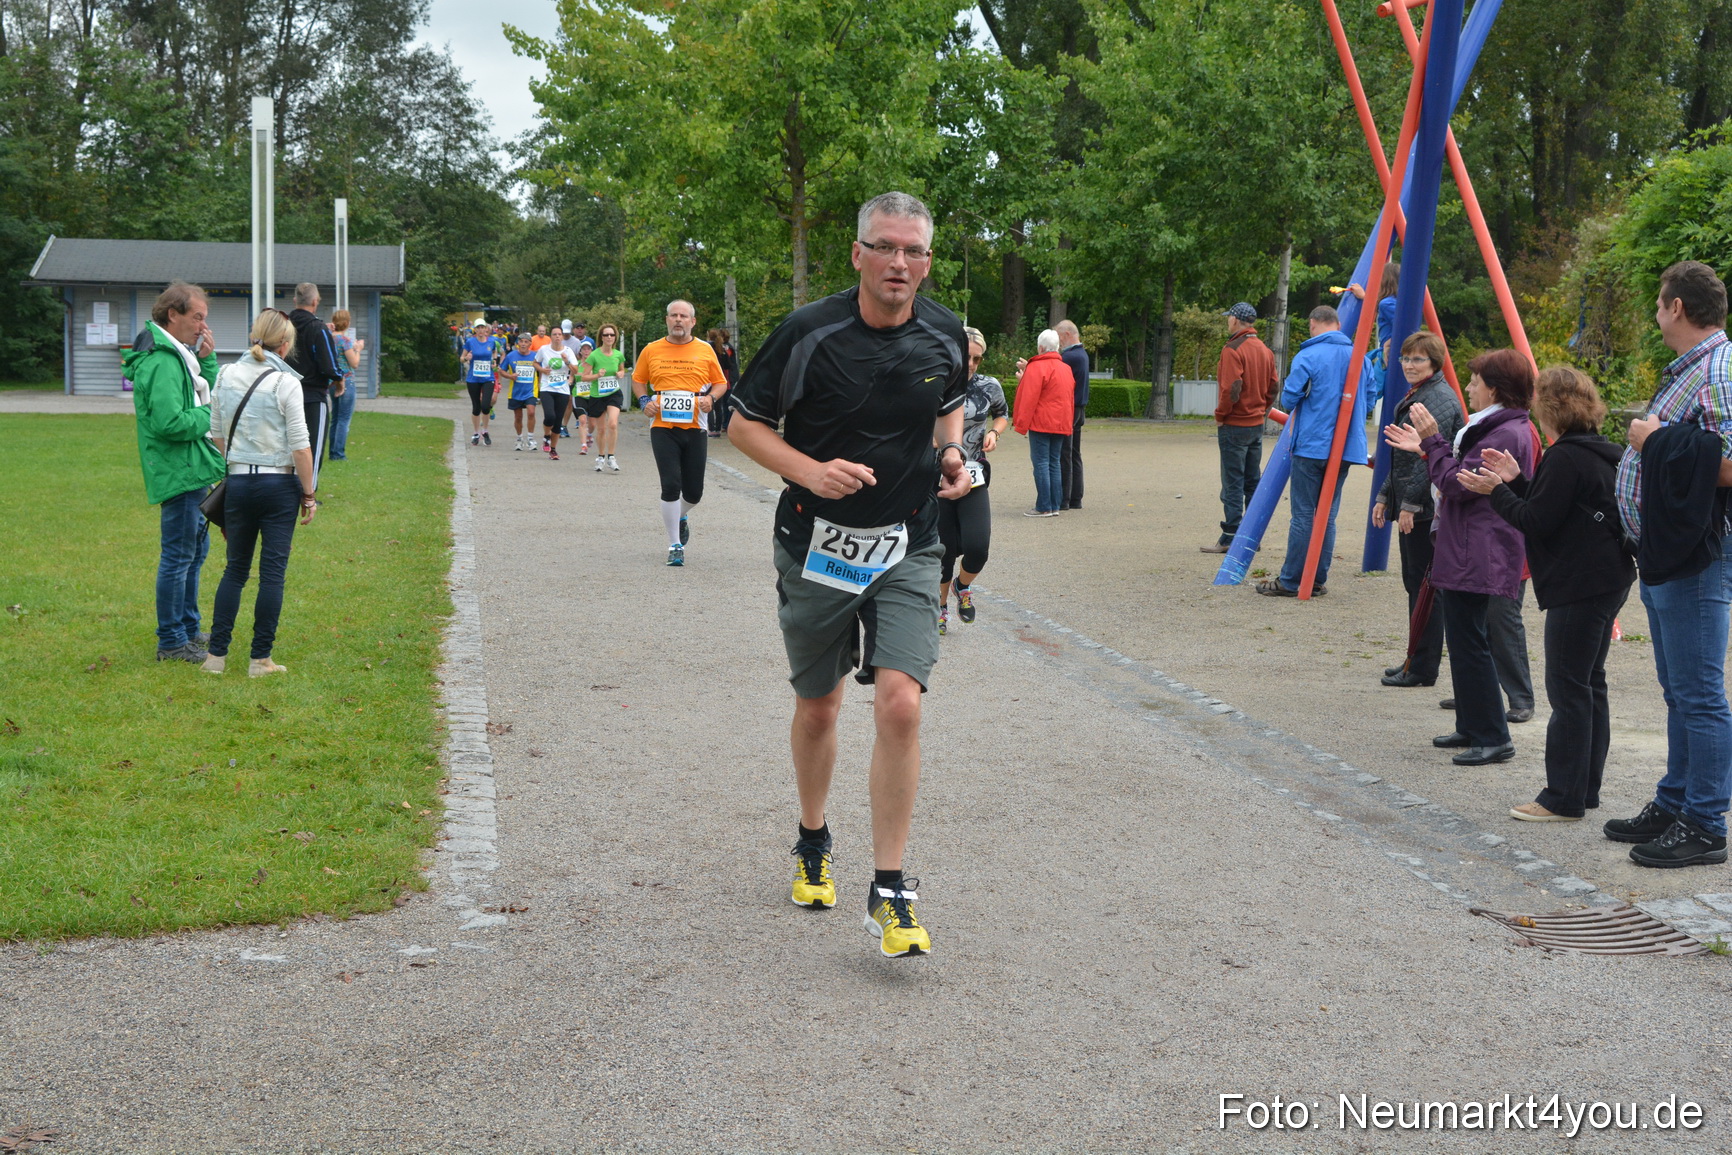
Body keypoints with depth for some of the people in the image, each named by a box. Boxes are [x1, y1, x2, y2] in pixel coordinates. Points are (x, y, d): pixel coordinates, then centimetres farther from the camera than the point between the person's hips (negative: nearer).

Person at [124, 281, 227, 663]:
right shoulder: (161, 363, -20)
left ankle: (188, 628, 32)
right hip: (179, 473, -11)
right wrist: (210, 416, -14)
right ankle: (171, 642, 5)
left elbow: (207, 395, 16)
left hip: (192, 470, 11)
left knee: (196, 549, 20)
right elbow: (169, 423, -28)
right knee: (179, 555, -3)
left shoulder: (177, 355, 13)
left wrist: (207, 359, 2)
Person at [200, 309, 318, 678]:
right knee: (273, 572, 3)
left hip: (238, 482, 4)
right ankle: (260, 659, 6)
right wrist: (309, 495, -4)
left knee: (235, 568, 14)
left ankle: (216, 654, 10)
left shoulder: (226, 376, 4)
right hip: (279, 484, -4)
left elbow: (216, 435, 9)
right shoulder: (285, 382, -11)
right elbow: (300, 445, -12)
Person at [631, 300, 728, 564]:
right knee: (670, 486, -10)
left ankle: (682, 516, 41)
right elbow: (638, 379, 17)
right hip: (663, 427, -1)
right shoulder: (652, 350, 4)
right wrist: (644, 400, -1)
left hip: (695, 428, 1)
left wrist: (711, 397, -8)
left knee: (694, 492, 4)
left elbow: (720, 382, 12)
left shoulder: (705, 350, 4)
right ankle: (675, 545, 2)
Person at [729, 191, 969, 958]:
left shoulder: (945, 336, -1)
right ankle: (812, 845, 40)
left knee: (900, 702, -15)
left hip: (906, 549, 1)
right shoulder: (809, 333, -12)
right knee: (817, 706, 13)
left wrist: (951, 452, -1)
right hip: (816, 543, -1)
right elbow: (745, 424, -4)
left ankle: (889, 892, -6)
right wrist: (812, 471, -20)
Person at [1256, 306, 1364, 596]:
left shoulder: (1307, 356, -9)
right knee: (1328, 515, 10)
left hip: (1311, 445, -5)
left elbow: (1288, 399, -9)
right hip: (1346, 447, 5)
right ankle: (1318, 580, 12)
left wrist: (1296, 411, 13)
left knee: (1303, 515, -3)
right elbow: (1366, 400, 15)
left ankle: (1290, 581, 0)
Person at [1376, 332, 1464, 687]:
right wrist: (1385, 496, 20)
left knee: (1423, 584, -5)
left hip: (1428, 508, -10)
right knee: (1414, 582, 14)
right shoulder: (1412, 397, 17)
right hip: (1411, 507, 10)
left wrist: (1411, 504, -22)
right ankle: (1417, 662, 22)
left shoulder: (1440, 399, -15)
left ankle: (1423, 668, 0)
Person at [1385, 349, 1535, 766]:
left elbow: (1458, 485, -19)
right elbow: (1463, 475, 20)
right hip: (1469, 551, 11)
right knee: (1463, 640, 16)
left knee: (1468, 641, -8)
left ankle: (1493, 738, -4)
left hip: (1477, 556, -11)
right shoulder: (1496, 427, 16)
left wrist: (1432, 441, -13)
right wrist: (1425, 448, 17)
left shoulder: (1505, 434, -17)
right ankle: (1471, 727, 23)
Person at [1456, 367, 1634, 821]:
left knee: (1568, 689, -6)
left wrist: (1495, 491, -6)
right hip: (1607, 582, 10)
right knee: (1590, 685, 14)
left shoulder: (1566, 457, -16)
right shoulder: (1600, 453, 15)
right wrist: (1513, 481, 13)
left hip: (1579, 587, -10)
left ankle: (1564, 799, -3)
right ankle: (1586, 790, 20)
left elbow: (1537, 522, -17)